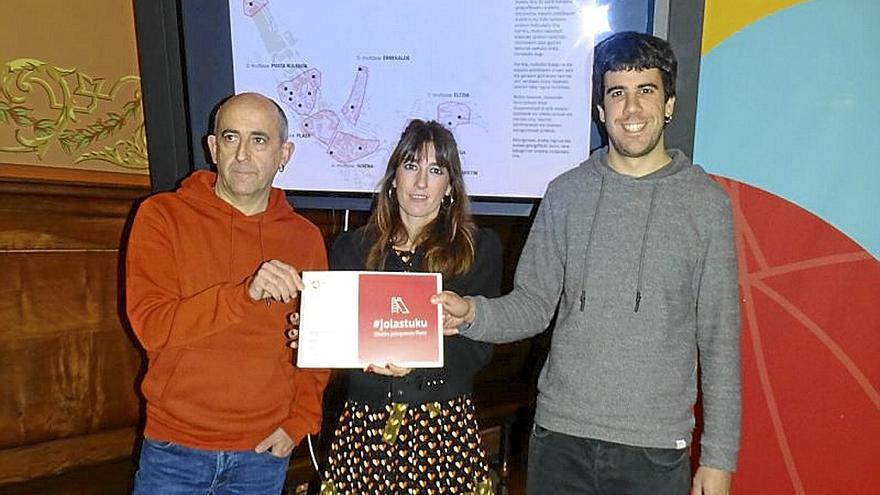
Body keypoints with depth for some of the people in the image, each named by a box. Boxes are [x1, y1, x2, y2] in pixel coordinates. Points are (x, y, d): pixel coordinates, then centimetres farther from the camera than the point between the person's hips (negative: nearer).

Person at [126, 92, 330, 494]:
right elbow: (151, 326, -15)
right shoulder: (162, 216, -5)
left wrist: (300, 421, -3)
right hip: (175, 449, -2)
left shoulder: (305, 238, 2)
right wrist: (245, 293, -27)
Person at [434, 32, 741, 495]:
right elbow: (532, 305, 4)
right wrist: (473, 313, -17)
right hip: (559, 437, 2)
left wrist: (719, 457, -1)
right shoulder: (566, 193, 3)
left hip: (656, 449, -1)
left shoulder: (706, 202, -1)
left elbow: (719, 336, 0)